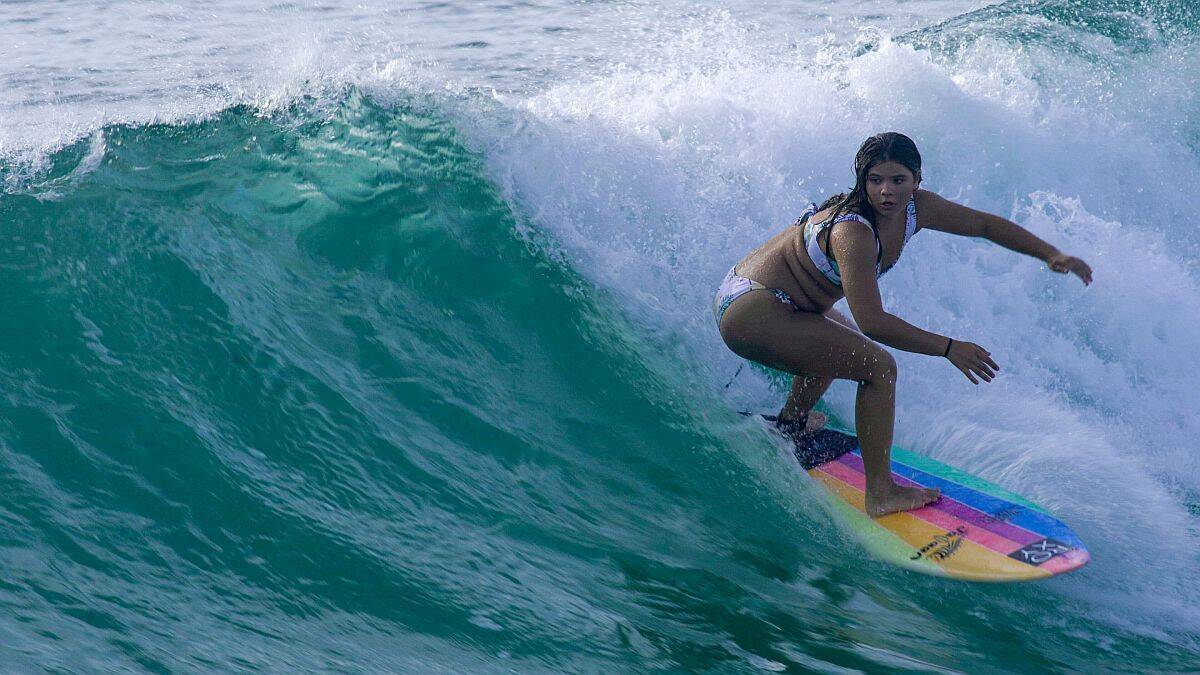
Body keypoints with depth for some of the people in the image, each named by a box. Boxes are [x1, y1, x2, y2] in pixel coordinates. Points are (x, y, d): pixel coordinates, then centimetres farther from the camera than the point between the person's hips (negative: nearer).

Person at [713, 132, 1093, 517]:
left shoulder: (916, 208, -4)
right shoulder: (852, 231, -30)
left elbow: (985, 225, 9)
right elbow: (872, 322, -31)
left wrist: (1051, 255, 6)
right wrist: (949, 348, -25)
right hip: (749, 311, -10)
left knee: (842, 341, 38)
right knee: (878, 366, -18)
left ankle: (790, 423, 58)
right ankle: (880, 494, -12)